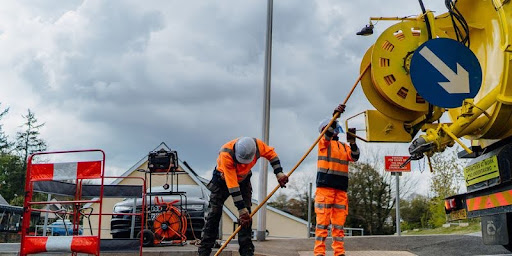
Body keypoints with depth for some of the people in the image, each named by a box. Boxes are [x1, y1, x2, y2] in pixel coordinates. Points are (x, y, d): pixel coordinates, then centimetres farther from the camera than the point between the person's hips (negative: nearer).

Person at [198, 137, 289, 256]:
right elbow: (232, 185, -39)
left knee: (246, 215, -7)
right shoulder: (226, 154, -40)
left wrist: (279, 173, -16)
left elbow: (271, 154, -5)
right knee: (214, 214, -6)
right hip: (223, 180, -3)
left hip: (243, 180, 3)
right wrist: (241, 208, -37)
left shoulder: (257, 145, -29)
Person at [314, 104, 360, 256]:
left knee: (339, 223, 5)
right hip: (325, 187, -5)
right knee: (323, 221, -7)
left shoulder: (345, 146, 21)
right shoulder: (323, 142, 7)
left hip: (341, 189, 5)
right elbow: (328, 135, -15)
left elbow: (354, 157, 3)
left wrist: (352, 142, -13)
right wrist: (335, 116, -29)